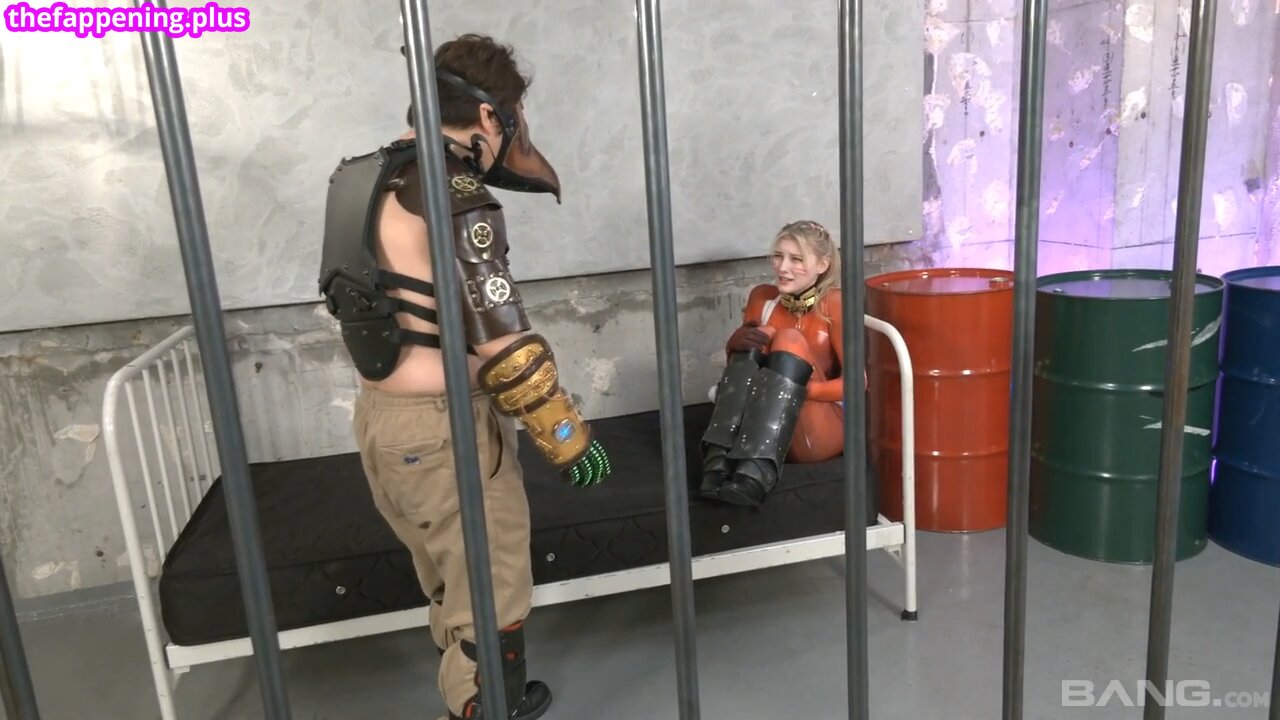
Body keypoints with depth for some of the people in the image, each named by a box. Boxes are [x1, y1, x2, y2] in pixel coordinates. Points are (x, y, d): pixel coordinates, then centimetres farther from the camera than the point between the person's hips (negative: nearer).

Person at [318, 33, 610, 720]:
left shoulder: (371, 175, 10)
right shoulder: (451, 188, -20)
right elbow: (502, 341, -23)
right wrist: (569, 437, -17)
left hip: (382, 415, 10)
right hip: (443, 425, -10)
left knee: (452, 584, 25)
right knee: (491, 594, 9)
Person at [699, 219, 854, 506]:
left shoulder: (834, 305, -7)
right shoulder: (762, 297, 5)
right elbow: (735, 359, 10)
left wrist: (800, 389, -23)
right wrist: (740, 340, -13)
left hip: (821, 430, -3)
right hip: (762, 430, 4)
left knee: (790, 339, -24)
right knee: (757, 341, -17)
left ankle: (755, 474, -43)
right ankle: (719, 461, -35)